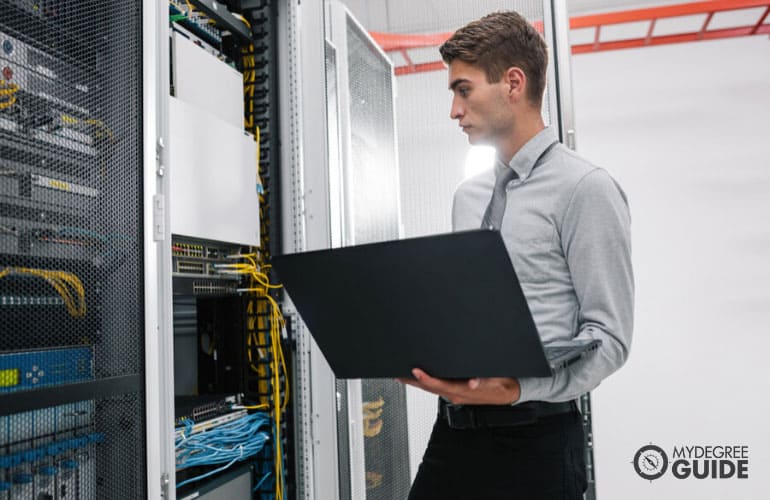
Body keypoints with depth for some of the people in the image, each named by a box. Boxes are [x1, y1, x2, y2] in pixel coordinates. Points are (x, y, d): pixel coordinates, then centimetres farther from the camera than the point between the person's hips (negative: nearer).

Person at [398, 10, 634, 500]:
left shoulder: (586, 189, -11)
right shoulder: (467, 196, 10)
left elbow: (609, 335, -14)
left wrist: (518, 388, -27)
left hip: (535, 439, -6)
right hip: (455, 428, 6)